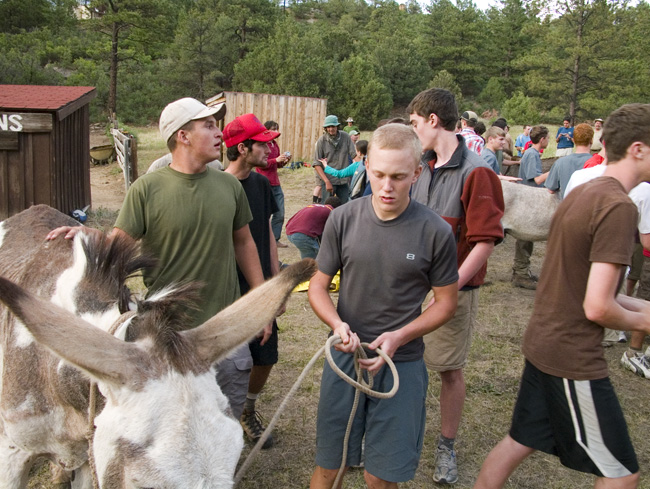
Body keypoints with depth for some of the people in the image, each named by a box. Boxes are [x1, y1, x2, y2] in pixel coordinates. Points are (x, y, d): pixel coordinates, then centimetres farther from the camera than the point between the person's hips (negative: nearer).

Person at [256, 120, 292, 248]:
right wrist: (276, 160, -21)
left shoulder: (275, 144, 16)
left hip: (276, 185, 8)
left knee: (280, 215, 6)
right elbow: (259, 163, -16)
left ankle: (275, 239, 16)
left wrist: (284, 161, 4)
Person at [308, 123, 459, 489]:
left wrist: (399, 337, -16)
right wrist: (338, 324, -18)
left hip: (402, 363, -1)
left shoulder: (436, 232, -12)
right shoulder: (344, 219, -7)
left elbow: (446, 302, -1)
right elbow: (319, 285, 2)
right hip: (345, 356, 2)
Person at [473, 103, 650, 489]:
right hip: (574, 358, -9)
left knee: (519, 442, 21)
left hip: (542, 344, 9)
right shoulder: (619, 207, -21)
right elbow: (597, 308, -23)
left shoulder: (582, 193, 8)